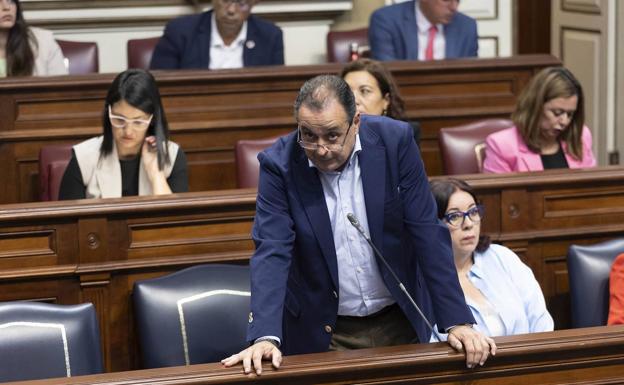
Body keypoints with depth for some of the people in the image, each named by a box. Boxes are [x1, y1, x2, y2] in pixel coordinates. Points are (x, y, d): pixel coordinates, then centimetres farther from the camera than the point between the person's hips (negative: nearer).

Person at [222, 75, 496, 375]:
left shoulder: (394, 141, -14)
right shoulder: (279, 163, -15)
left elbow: (427, 233, -12)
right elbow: (272, 252, -20)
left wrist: (458, 321, -17)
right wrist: (265, 337, -34)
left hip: (399, 320, 1)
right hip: (320, 333, -1)